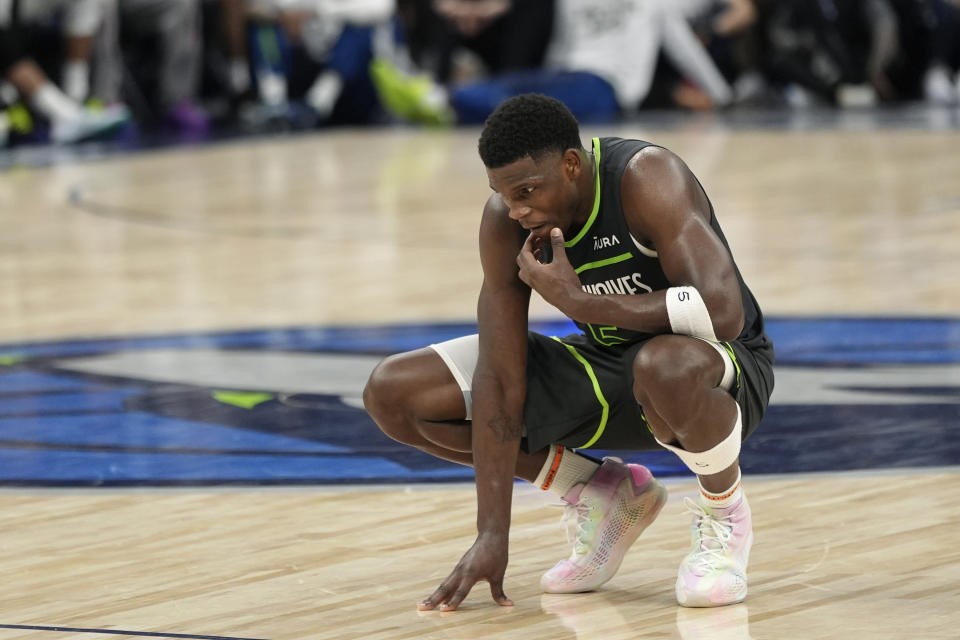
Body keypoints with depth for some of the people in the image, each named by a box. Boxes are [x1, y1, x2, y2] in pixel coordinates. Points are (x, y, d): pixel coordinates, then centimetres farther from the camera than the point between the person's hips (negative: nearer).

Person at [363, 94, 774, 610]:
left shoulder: (646, 180, -29)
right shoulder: (506, 222, -15)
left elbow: (723, 311, -39)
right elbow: (500, 379, -15)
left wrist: (579, 301, -35)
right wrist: (492, 535, -20)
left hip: (725, 368, -6)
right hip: (604, 365, 6)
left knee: (666, 365, -45)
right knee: (394, 394, -5)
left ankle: (724, 513, -11)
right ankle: (599, 495, 7)